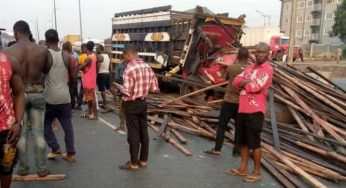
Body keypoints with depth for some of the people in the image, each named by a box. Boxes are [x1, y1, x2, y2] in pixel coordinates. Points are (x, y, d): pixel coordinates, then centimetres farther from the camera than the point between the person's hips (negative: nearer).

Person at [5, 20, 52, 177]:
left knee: (21, 132, 11)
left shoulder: (8, 52, -10)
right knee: (38, 131, 8)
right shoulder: (43, 50, -8)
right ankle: (42, 168, 14)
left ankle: (23, 168, 21)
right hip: (37, 93, 1)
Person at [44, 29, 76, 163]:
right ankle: (71, 153, 13)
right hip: (65, 96, 3)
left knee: (46, 123, 17)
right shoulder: (67, 55, 1)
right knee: (67, 125, 9)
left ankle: (55, 149, 15)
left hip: (50, 96, -3)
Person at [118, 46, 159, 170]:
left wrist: (121, 88, -3)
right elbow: (154, 88, 4)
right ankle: (143, 160, 25)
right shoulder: (147, 67, 2)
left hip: (131, 104, -7)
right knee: (144, 131, 13)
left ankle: (134, 163, 13)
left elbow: (127, 91, -23)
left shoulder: (129, 69, -19)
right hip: (143, 102, 7)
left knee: (133, 133, 2)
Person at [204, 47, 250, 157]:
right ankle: (236, 151, 16)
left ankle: (217, 149, 7)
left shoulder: (231, 68, -8)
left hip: (229, 101, -2)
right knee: (239, 127, 11)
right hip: (242, 103, 2)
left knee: (222, 125, 5)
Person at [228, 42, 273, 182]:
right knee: (243, 141, 15)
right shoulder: (250, 68, 15)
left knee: (255, 142, 0)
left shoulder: (267, 69, -9)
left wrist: (244, 83, -3)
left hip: (255, 110, -8)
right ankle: (243, 169, 28)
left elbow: (257, 87, -21)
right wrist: (248, 82, -13)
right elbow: (236, 81, 6)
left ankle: (257, 172, 13)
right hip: (243, 109, 8)